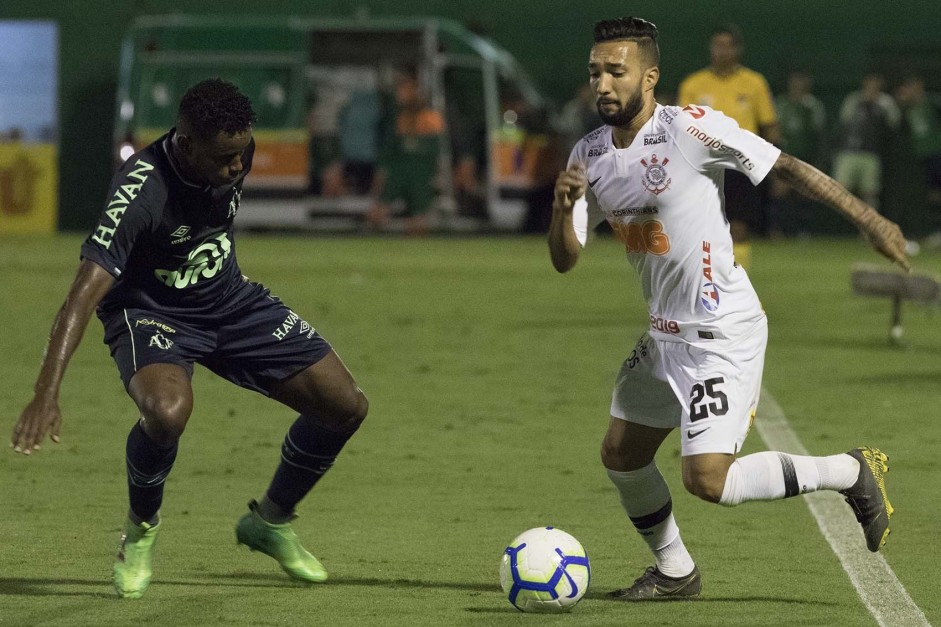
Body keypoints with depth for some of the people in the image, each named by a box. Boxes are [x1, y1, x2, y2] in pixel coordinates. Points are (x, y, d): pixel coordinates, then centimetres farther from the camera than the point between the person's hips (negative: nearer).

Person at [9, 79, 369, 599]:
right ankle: (141, 527, -6)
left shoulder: (235, 151, -14)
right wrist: (46, 396, -50)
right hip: (149, 311, -6)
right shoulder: (140, 191, -33)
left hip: (228, 299, 6)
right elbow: (84, 295, -40)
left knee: (346, 405, -4)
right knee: (167, 411, -39)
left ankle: (270, 521, 21)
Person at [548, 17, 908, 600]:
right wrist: (562, 208, -18)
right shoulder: (590, 156, 4)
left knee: (707, 479, -16)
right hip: (665, 334, 8)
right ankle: (675, 571, 36)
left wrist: (869, 217, -15)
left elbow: (787, 166, -13)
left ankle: (852, 473, 2)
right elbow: (565, 260, 4)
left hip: (724, 334, -8)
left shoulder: (692, 128, -18)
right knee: (621, 454, 14)